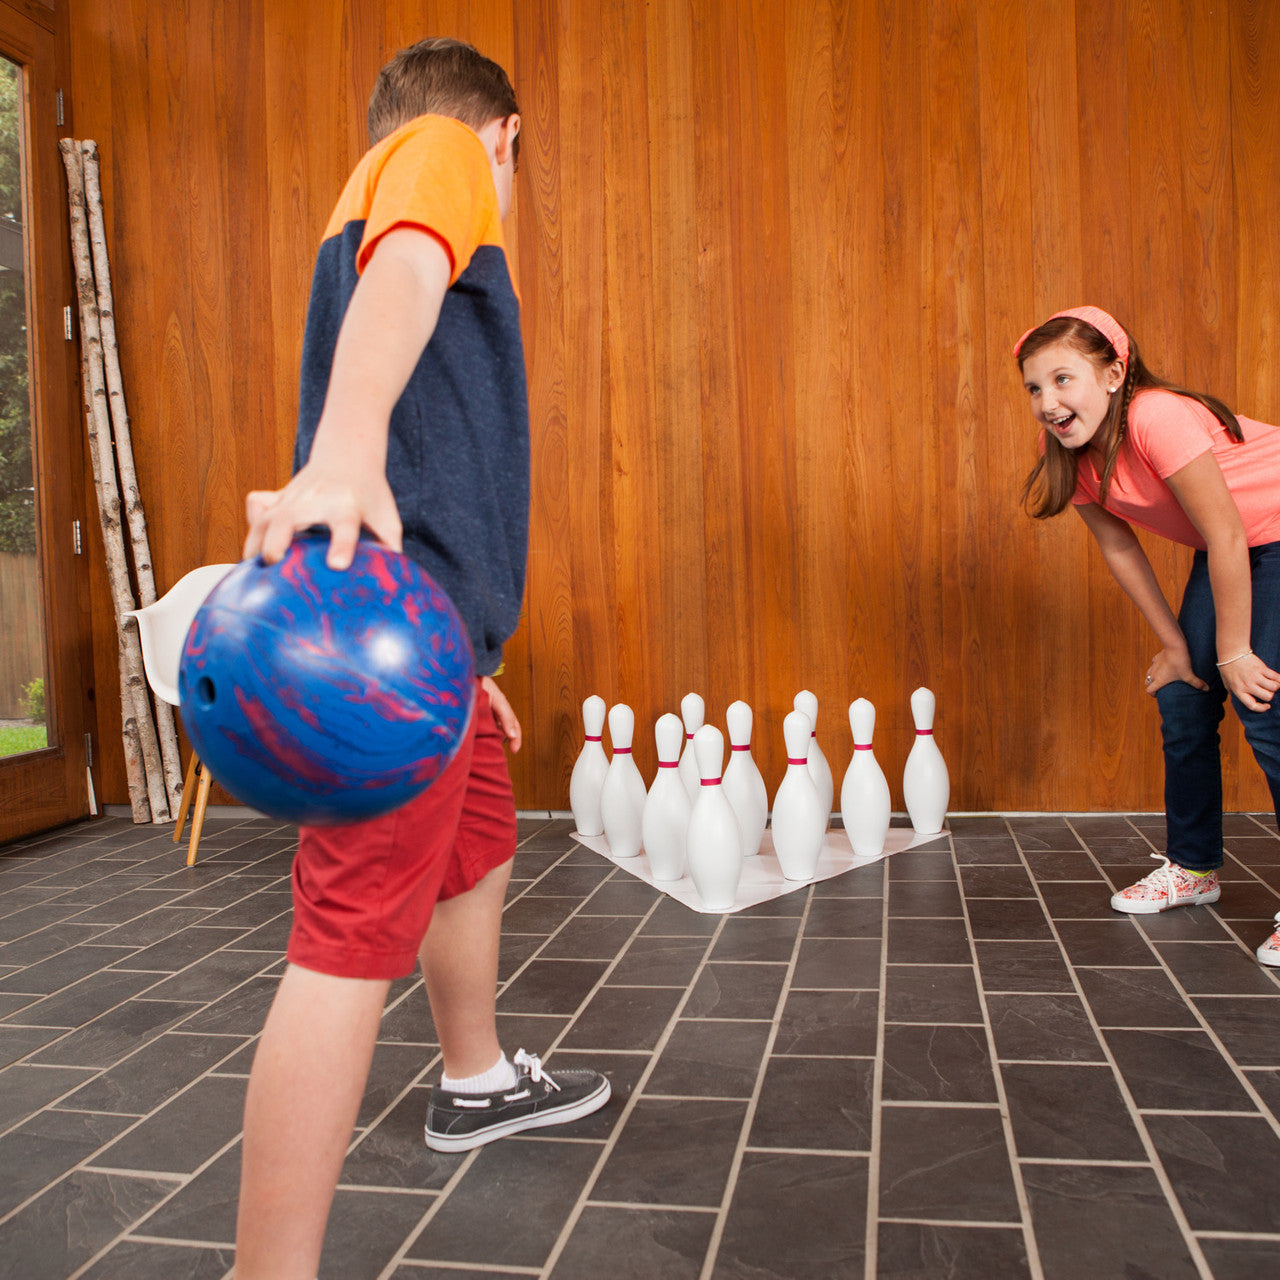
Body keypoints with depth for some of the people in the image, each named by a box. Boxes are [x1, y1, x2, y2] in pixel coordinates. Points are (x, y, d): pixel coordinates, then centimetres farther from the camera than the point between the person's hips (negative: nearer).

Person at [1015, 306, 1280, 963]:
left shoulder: (1156, 418, -33)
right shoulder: (1073, 451, -10)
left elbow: (1226, 537, -28)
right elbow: (1119, 549, -1)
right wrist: (1175, 644, 1)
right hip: (1225, 548, 7)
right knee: (1182, 699, 4)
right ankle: (1193, 867, 21)